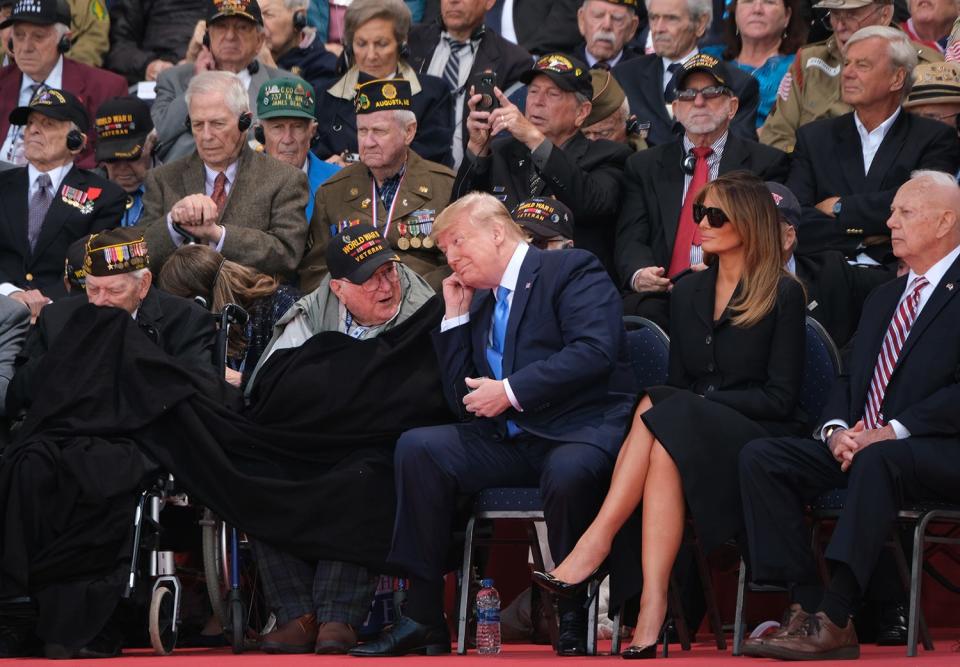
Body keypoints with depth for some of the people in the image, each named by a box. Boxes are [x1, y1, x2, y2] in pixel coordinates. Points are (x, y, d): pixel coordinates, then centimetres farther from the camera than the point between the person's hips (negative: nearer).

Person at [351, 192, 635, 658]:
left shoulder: (572, 270, 0)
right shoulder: (480, 304, 21)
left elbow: (595, 350, -17)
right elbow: (463, 402, 18)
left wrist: (510, 391, -16)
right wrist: (455, 318, 12)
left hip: (582, 430, -7)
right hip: (511, 440, 7)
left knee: (568, 473, -40)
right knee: (417, 447, -14)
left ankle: (573, 624, -18)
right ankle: (424, 615, -15)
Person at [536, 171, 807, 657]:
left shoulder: (783, 295, -2)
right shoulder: (688, 293, 17)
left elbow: (781, 397, -7)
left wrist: (703, 403, -14)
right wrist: (662, 402, -6)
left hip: (759, 439, -4)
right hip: (688, 431, 5)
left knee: (660, 419, -34)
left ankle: (595, 544, -37)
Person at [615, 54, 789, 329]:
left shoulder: (765, 163, 13)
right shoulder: (644, 166, 21)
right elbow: (631, 239, 10)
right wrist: (639, 273, -15)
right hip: (661, 295, 2)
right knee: (639, 312, -34)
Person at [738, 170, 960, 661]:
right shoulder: (883, 298, 25)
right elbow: (849, 380, 20)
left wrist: (895, 431, -22)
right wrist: (836, 430, -2)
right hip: (861, 447, 8)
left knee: (876, 460, -40)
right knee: (760, 457, -13)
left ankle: (834, 619, -40)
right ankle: (807, 610, -22)